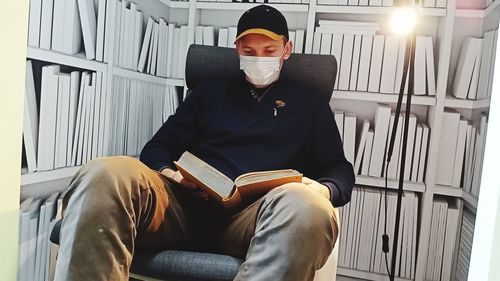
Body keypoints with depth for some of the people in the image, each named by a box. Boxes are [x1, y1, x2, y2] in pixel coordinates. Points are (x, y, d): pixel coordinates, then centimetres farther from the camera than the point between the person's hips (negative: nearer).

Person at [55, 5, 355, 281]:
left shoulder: (308, 104, 23)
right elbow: (157, 149, 22)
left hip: (255, 216, -1)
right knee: (103, 175, -29)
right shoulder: (211, 91, 26)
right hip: (185, 205, 2)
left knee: (305, 205, -38)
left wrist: (322, 190, -7)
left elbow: (341, 171, 18)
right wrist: (170, 175, -3)